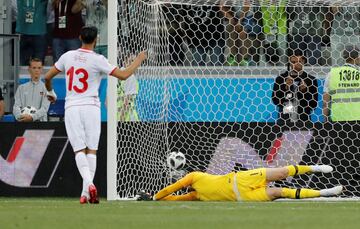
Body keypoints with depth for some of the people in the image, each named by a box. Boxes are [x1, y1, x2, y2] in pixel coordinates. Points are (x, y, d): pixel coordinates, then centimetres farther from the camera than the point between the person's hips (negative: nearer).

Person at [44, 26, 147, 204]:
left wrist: (51, 93, 32)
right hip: (91, 107, -2)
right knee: (91, 150, 5)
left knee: (79, 150, -1)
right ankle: (86, 192, -2)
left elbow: (47, 77, 12)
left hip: (72, 108, 2)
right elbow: (123, 75, -9)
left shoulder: (68, 56, 4)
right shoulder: (97, 60, -7)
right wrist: (139, 60, 7)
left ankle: (88, 183, -24)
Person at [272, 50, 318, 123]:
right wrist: (285, 88, -10)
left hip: (303, 119, -1)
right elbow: (275, 100, 3)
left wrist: (305, 91, -12)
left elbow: (314, 104, 3)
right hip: (284, 120, 1)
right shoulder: (280, 79, 5)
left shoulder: (311, 80, 3)